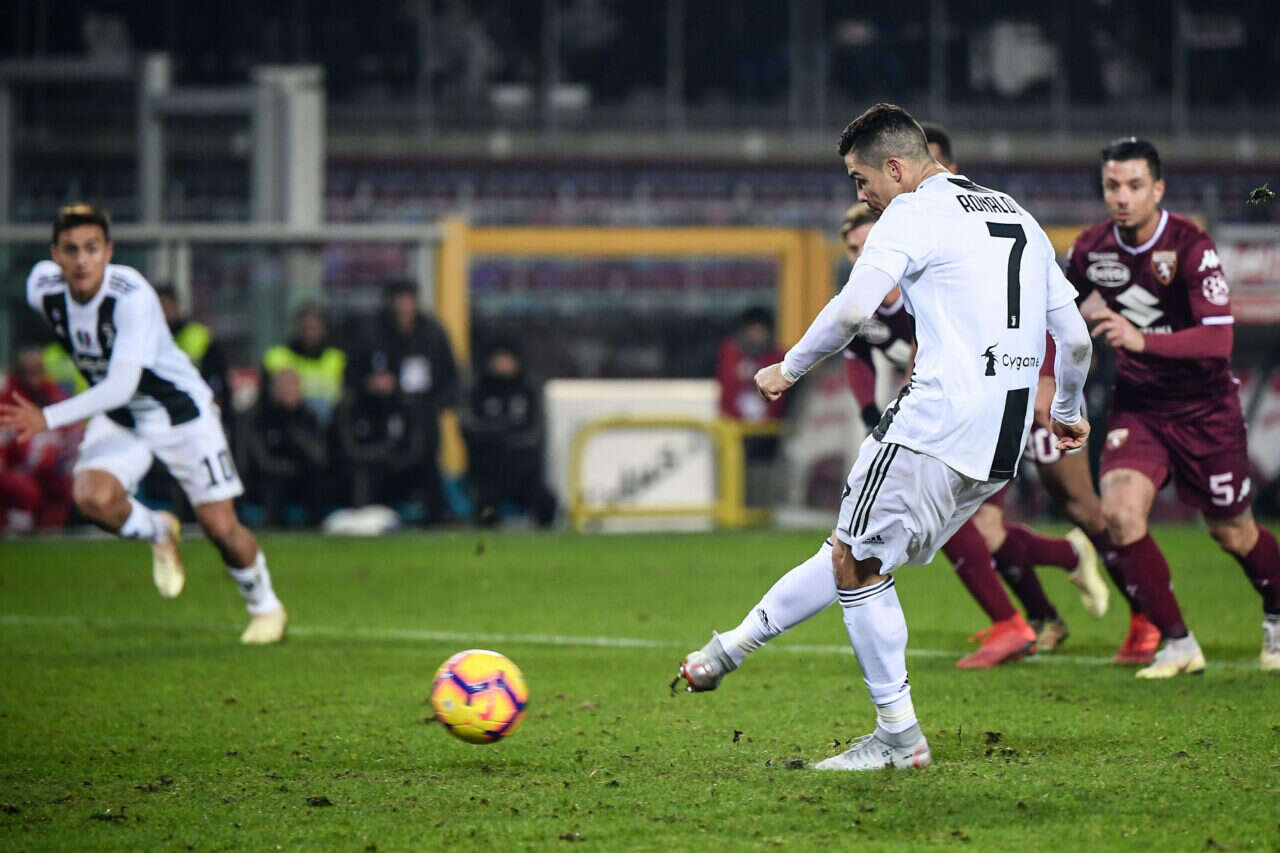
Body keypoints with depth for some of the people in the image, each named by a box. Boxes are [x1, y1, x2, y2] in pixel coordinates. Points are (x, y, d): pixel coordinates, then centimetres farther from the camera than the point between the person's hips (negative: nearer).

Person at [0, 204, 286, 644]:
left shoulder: (133, 296, -34)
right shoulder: (43, 289, -16)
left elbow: (122, 387, -40)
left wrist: (48, 419, -47)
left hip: (180, 410, -4)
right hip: (116, 419, 4)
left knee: (220, 527, -6)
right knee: (91, 496, -24)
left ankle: (265, 606, 25)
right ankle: (158, 533, 10)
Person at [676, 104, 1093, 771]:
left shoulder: (915, 213, -4)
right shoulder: (1019, 219, 20)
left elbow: (853, 309, -18)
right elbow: (1075, 336, 21)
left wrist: (789, 369, -3)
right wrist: (1068, 413, 37)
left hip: (936, 426, -9)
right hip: (1003, 445, 9)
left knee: (858, 564, 3)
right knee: (854, 550, 17)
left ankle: (899, 736, 4)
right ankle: (734, 647, 24)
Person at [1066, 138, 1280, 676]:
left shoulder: (1191, 247, -21)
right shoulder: (1092, 249, -7)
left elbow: (1219, 338, -30)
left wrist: (1142, 339, -43)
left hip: (1204, 406, -3)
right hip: (1137, 405, 3)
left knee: (1232, 533, 8)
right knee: (1120, 512, -20)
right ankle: (1177, 645, -8)